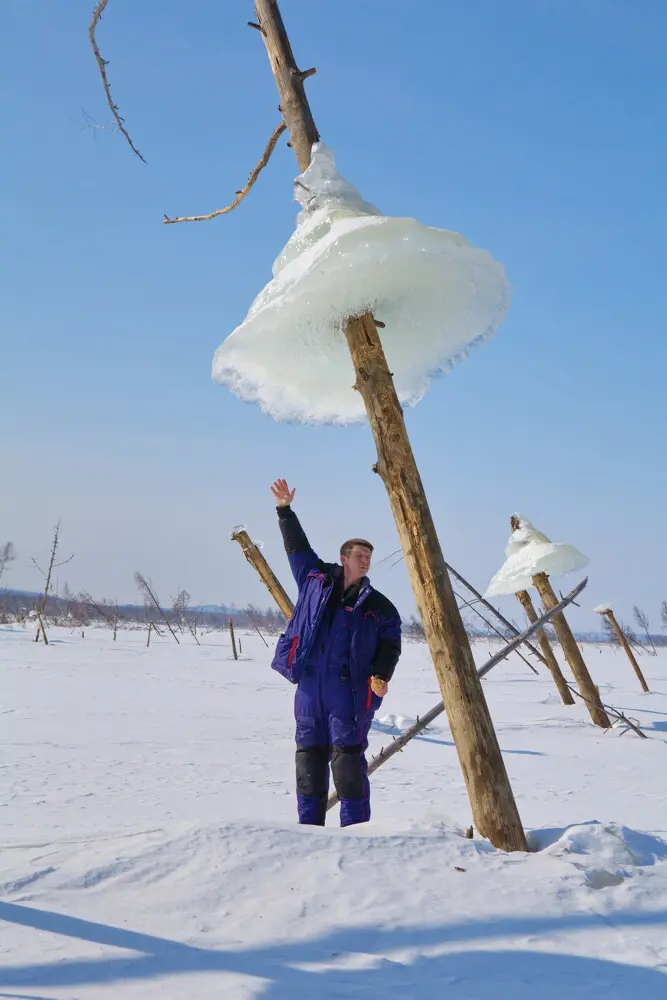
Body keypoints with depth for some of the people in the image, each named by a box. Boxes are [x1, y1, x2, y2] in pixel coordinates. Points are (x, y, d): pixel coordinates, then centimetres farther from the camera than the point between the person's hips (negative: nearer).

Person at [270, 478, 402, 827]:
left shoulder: (379, 606, 5)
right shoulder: (315, 579, 11)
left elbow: (390, 644, 4)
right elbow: (297, 547, 22)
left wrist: (382, 675, -11)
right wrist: (285, 511, 21)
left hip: (350, 690, -3)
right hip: (310, 685, 3)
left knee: (348, 757, -7)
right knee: (309, 754, 6)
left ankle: (355, 827, -3)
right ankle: (309, 824, 14)